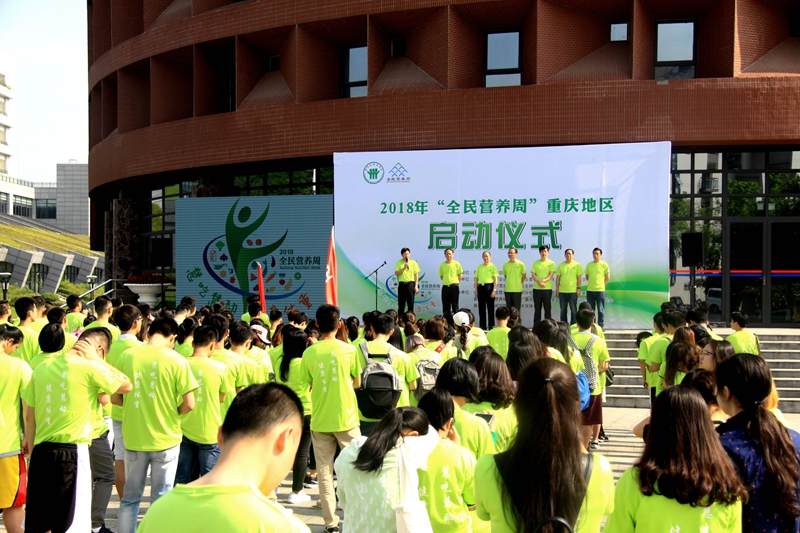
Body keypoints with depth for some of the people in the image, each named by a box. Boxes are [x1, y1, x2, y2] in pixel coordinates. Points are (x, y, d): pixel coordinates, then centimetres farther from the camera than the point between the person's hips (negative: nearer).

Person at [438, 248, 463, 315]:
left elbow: (460, 275, 1)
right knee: (445, 305, 7)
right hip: (445, 287, 3)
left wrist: (455, 282, 2)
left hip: (454, 287, -3)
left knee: (455, 304, 0)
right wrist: (446, 281, 7)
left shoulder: (456, 264, -2)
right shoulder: (442, 265, 7)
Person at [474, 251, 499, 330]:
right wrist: (476, 290, 7)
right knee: (481, 307, 6)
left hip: (489, 287, -4)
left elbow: (496, 279, -4)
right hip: (480, 287, 4)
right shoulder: (479, 267, 13)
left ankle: (491, 326, 5)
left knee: (490, 308, -1)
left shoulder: (493, 266, 1)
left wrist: (494, 290, -12)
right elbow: (476, 279, 14)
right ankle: (482, 326, 14)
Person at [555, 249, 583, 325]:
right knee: (563, 310, 8)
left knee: (573, 310, 3)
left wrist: (578, 288, -6)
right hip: (562, 291, 3)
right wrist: (557, 289, 4)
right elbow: (558, 278, 8)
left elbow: (579, 278, 1)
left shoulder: (577, 265, 1)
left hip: (573, 291, -2)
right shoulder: (561, 265, 7)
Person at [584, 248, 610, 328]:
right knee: (590, 310, 8)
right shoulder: (589, 264, 6)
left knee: (601, 310, 0)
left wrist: (601, 284, 3)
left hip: (600, 290, -3)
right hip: (590, 290, 3)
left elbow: (607, 278, 2)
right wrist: (592, 283, 10)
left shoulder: (604, 264, -2)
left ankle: (601, 326, 7)